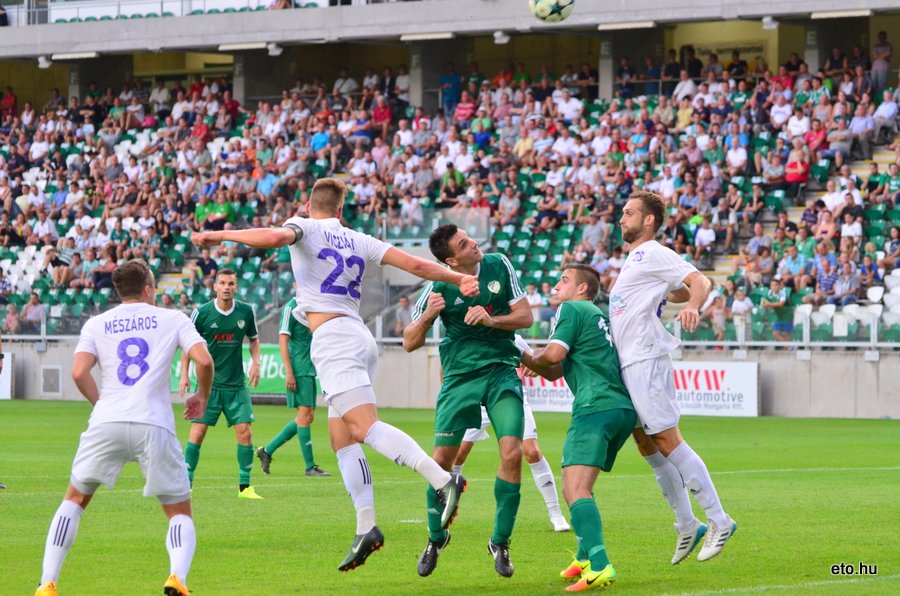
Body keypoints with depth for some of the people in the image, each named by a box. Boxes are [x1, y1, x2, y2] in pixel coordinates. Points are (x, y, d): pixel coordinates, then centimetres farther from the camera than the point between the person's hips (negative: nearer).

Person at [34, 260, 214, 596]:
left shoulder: (96, 324, 15)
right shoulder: (173, 319, 12)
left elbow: (79, 373, 1)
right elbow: (204, 361, -1)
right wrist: (202, 397, 18)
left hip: (106, 422, 1)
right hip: (154, 425, -1)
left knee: (75, 500, 19)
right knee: (179, 513, 10)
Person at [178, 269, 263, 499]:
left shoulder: (246, 312, 0)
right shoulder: (202, 312, -7)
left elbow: (254, 338, 17)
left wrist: (255, 362, 1)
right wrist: (184, 374, -2)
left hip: (237, 384, 2)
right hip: (208, 383, -2)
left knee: (244, 432, -5)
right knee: (197, 432, -8)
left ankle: (245, 486, 5)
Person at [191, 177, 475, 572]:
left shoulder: (305, 228, 4)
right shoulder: (359, 241, 19)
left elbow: (275, 237, -18)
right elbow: (413, 263, 12)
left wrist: (220, 236, -11)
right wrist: (458, 278, 17)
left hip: (332, 337, -8)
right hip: (358, 337, 8)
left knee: (366, 427, -20)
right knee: (341, 440, 10)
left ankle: (443, 480, -36)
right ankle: (366, 528, 4)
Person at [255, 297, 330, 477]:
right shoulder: (291, 308, -9)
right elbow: (283, 341, -13)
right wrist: (289, 372, -19)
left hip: (310, 370, 9)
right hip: (299, 370, -9)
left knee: (305, 418, 9)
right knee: (305, 415, -7)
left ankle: (267, 451, 18)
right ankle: (310, 466, -3)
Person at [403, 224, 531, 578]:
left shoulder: (499, 266, -2)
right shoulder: (439, 287, -9)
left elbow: (525, 317, 2)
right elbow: (410, 343, -4)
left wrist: (491, 320, -17)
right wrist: (428, 316, -23)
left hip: (502, 372, 1)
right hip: (460, 376, -1)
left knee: (512, 454, -13)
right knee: (442, 460, -5)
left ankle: (500, 542, 2)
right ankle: (436, 538, 20)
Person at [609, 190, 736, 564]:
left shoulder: (654, 254, -7)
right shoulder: (635, 259, 22)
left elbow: (699, 281, -18)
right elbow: (676, 290, 31)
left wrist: (693, 306, -36)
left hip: (646, 360, -10)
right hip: (629, 363, 10)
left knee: (667, 441, -12)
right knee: (647, 446, 10)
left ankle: (718, 520, -10)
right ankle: (686, 526, 16)